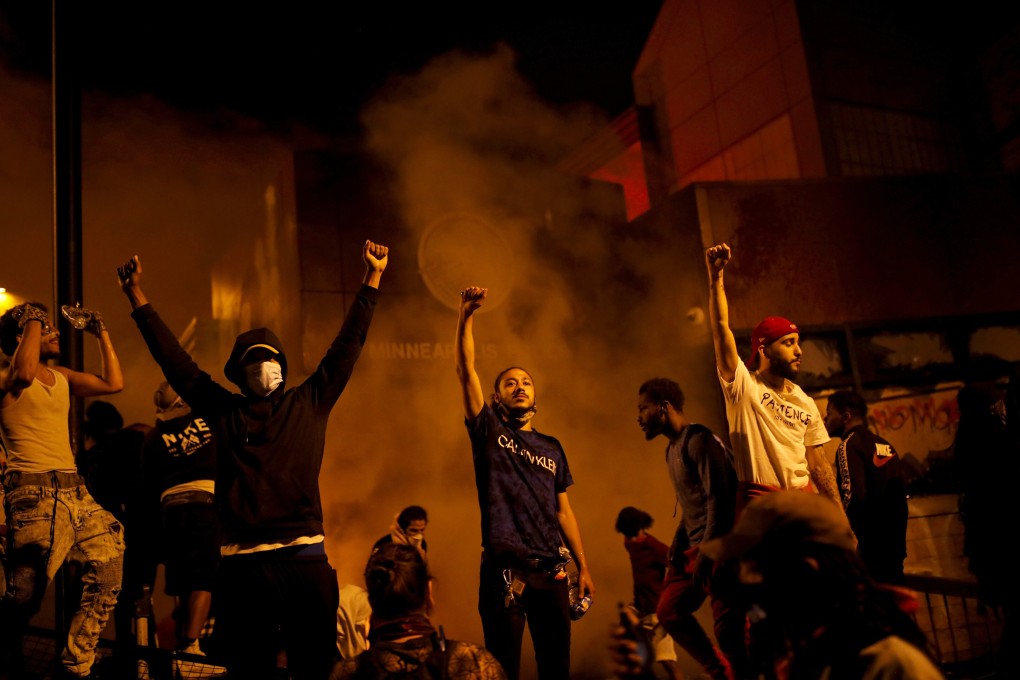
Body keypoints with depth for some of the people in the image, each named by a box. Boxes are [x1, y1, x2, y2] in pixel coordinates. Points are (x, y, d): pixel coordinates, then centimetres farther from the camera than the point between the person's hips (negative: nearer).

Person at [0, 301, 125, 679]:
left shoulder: (62, 378, 19)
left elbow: (114, 383, 16)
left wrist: (102, 334, 17)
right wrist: (33, 322, -14)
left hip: (75, 491, 7)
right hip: (33, 492, -7)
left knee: (107, 578, 5)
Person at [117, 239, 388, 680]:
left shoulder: (309, 403, 11)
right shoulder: (224, 411, 12)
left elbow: (347, 347, 10)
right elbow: (174, 359, 14)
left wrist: (372, 279, 7)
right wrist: (137, 297, 15)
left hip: (304, 556, 0)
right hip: (241, 561, 1)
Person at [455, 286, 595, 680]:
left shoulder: (552, 448, 15)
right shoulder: (489, 433, 4)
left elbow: (563, 512, 15)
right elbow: (466, 370, -7)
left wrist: (583, 567, 10)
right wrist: (466, 317, -16)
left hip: (550, 571, 4)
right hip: (504, 570, -3)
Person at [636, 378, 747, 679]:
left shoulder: (698, 440, -14)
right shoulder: (672, 448, 16)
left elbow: (719, 496, -20)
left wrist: (706, 552, -20)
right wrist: (678, 542, 10)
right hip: (694, 545, 10)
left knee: (728, 626, -8)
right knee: (669, 611, 14)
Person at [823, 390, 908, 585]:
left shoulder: (849, 445, -10)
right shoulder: (885, 445, 15)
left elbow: (853, 497, -21)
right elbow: (901, 496, 18)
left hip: (867, 547, -8)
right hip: (894, 547, 8)